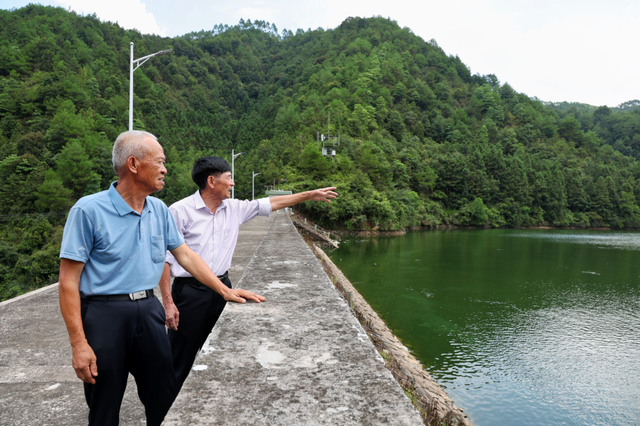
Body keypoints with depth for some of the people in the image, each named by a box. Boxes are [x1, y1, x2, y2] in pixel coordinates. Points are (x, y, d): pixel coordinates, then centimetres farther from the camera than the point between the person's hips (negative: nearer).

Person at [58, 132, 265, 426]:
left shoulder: (159, 210, 4)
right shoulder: (88, 210, -13)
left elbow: (184, 255, 11)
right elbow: (69, 281, -12)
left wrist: (225, 291, 8)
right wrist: (78, 344, -16)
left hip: (149, 311, 5)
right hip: (104, 314, -5)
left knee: (165, 401, 14)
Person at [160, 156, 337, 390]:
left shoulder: (234, 208, 6)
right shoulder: (180, 211, -11)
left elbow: (272, 203, 15)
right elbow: (164, 258, -10)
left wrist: (310, 194, 16)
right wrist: (168, 302, -13)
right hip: (190, 291, -6)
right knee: (179, 358, 1)